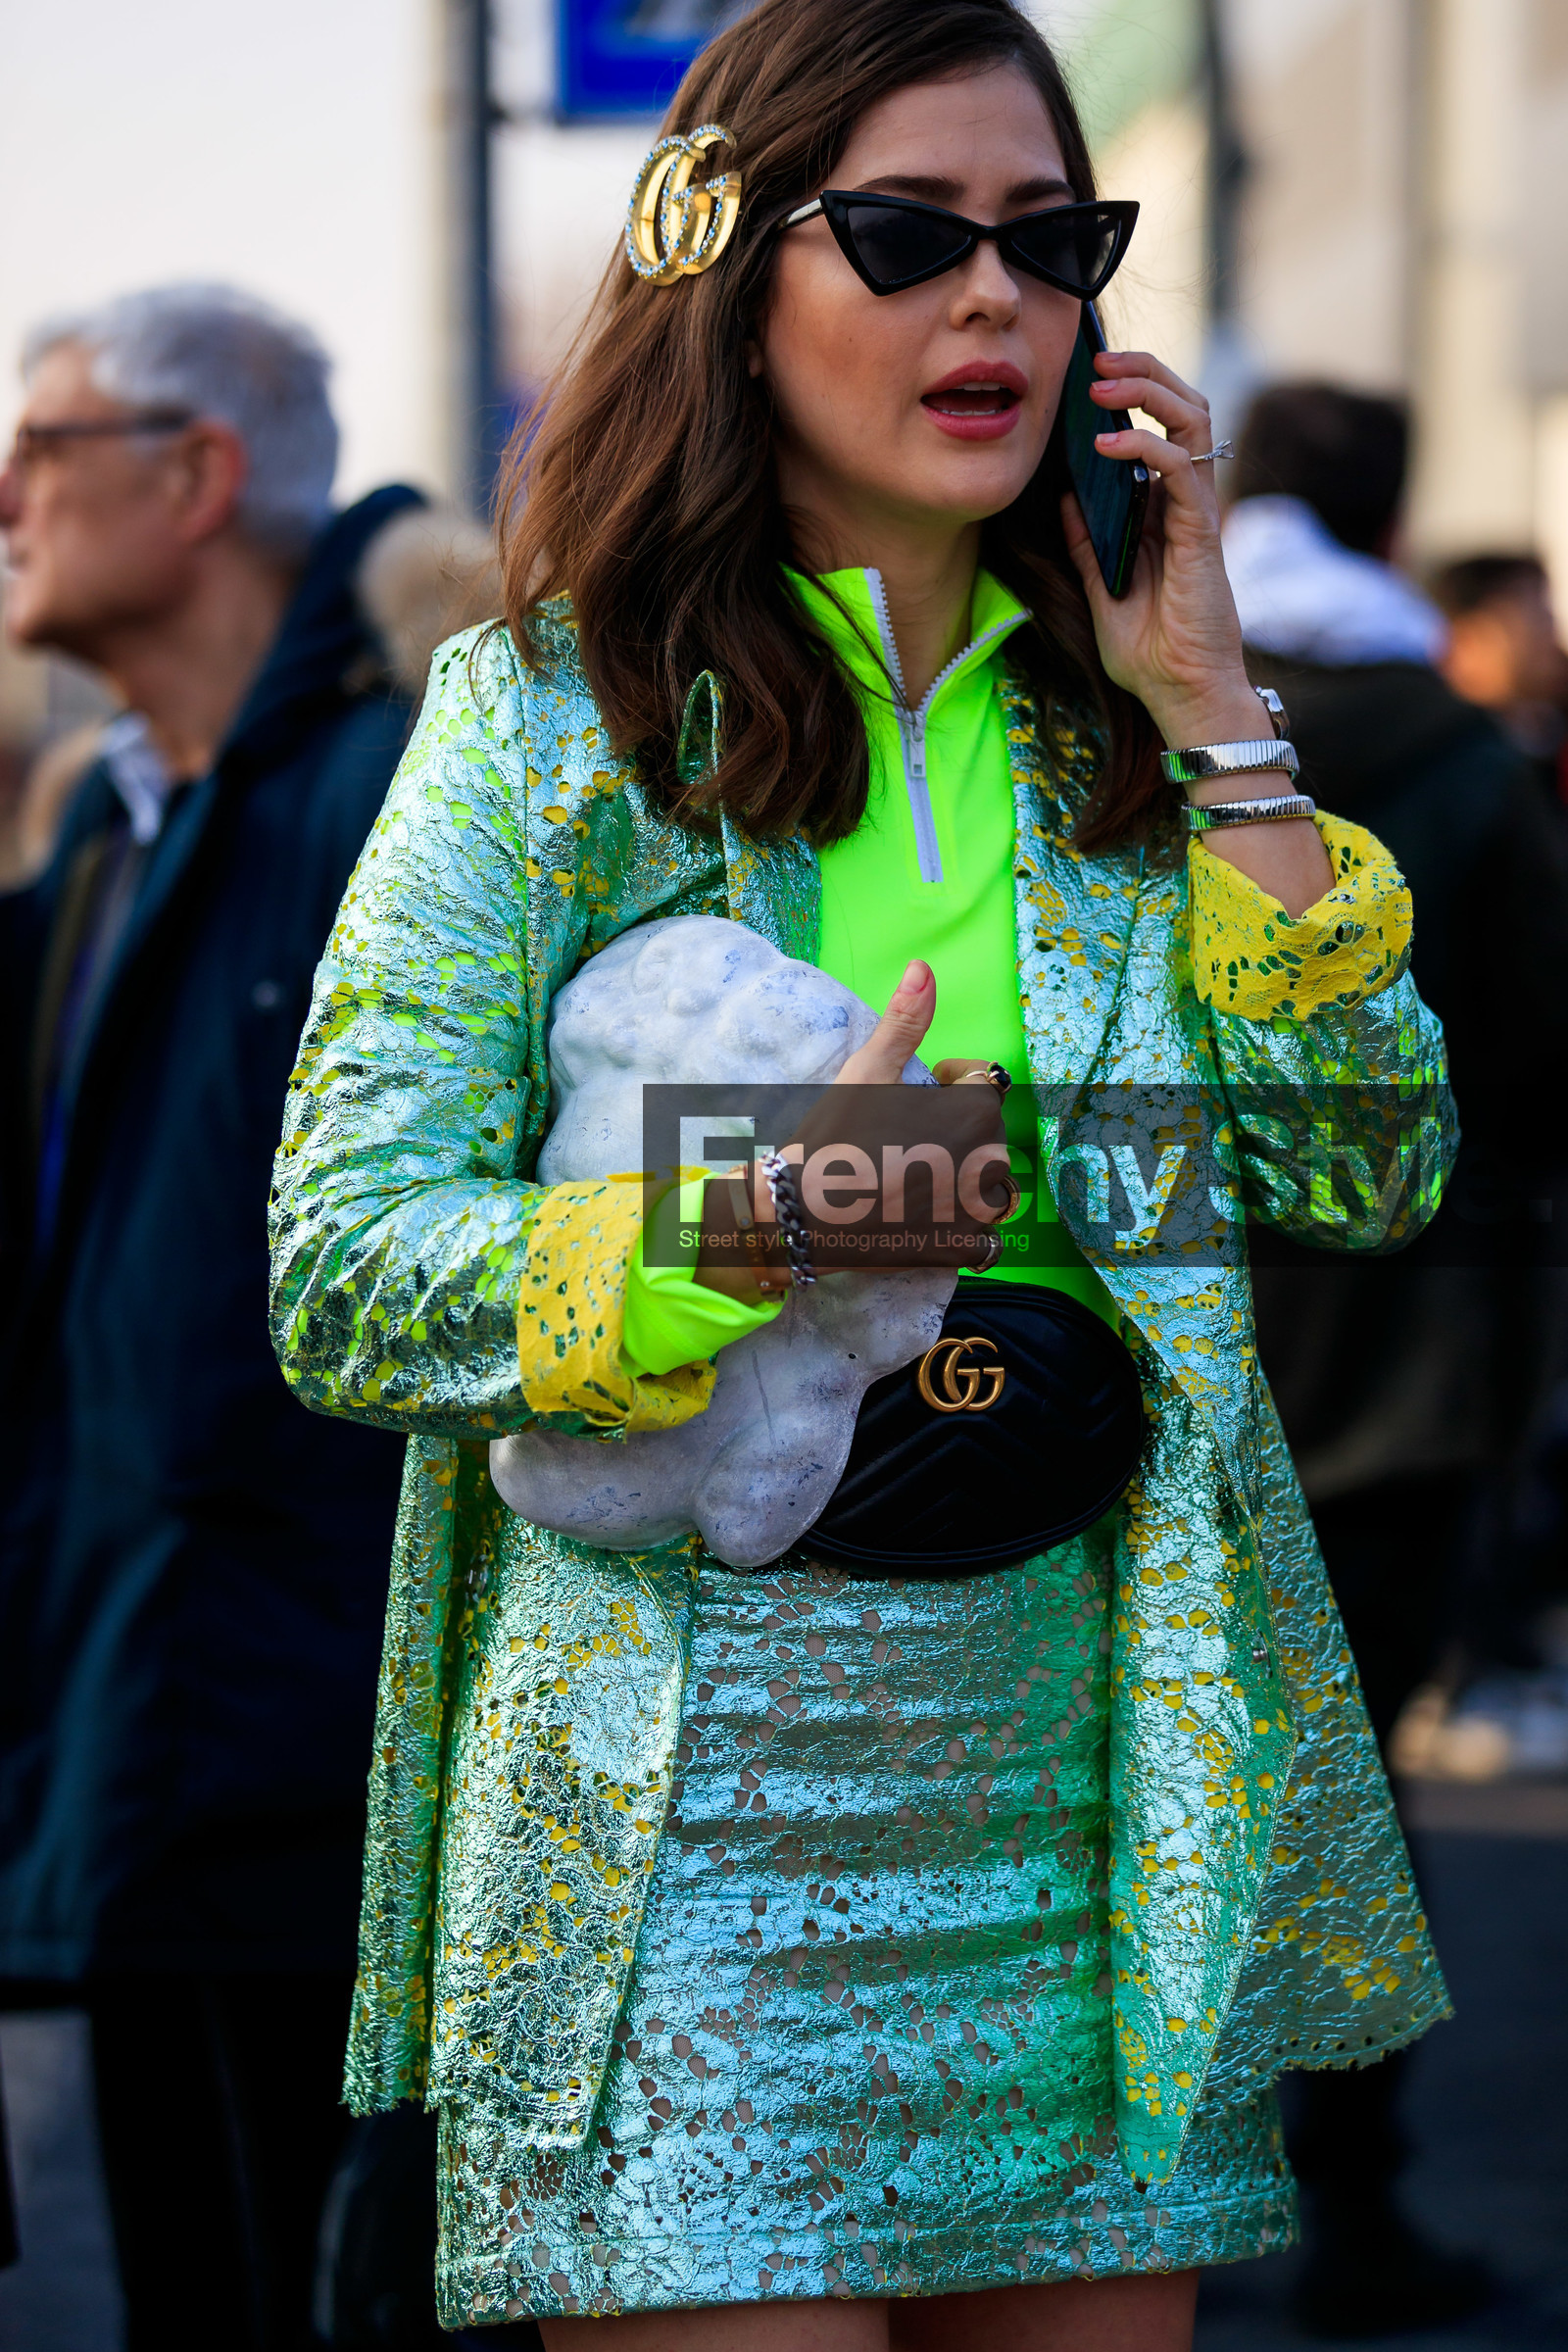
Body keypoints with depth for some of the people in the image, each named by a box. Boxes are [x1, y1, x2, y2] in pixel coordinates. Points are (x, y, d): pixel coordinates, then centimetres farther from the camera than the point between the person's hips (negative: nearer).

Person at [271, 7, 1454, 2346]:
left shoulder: (1111, 721, 11)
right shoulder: (545, 715, -1)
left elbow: (1377, 1176, 1)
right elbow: (339, 1278, -7)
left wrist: (1217, 724, -3)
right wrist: (742, 1236, -22)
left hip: (1093, 1783, 4)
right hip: (686, 1793, -4)